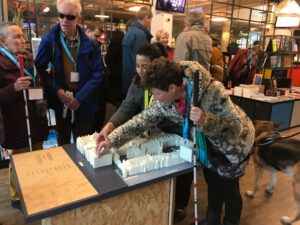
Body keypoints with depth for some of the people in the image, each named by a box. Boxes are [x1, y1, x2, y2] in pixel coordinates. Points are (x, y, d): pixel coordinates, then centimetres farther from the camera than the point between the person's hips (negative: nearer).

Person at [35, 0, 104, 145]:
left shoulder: (90, 45, -3)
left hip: (84, 104, 0)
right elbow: (39, 69, 1)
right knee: (63, 144, 17)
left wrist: (80, 98, -14)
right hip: (60, 102, 1)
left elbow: (97, 75, -5)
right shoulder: (48, 41, -2)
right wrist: (56, 90, -13)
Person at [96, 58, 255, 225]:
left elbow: (236, 127, -34)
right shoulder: (165, 99, -22)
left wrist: (206, 120, -52)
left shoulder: (213, 92, -39)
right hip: (210, 141, 5)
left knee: (228, 187, 8)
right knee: (212, 182, 19)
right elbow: (144, 119, -16)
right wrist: (112, 140, -24)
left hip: (234, 142, -5)